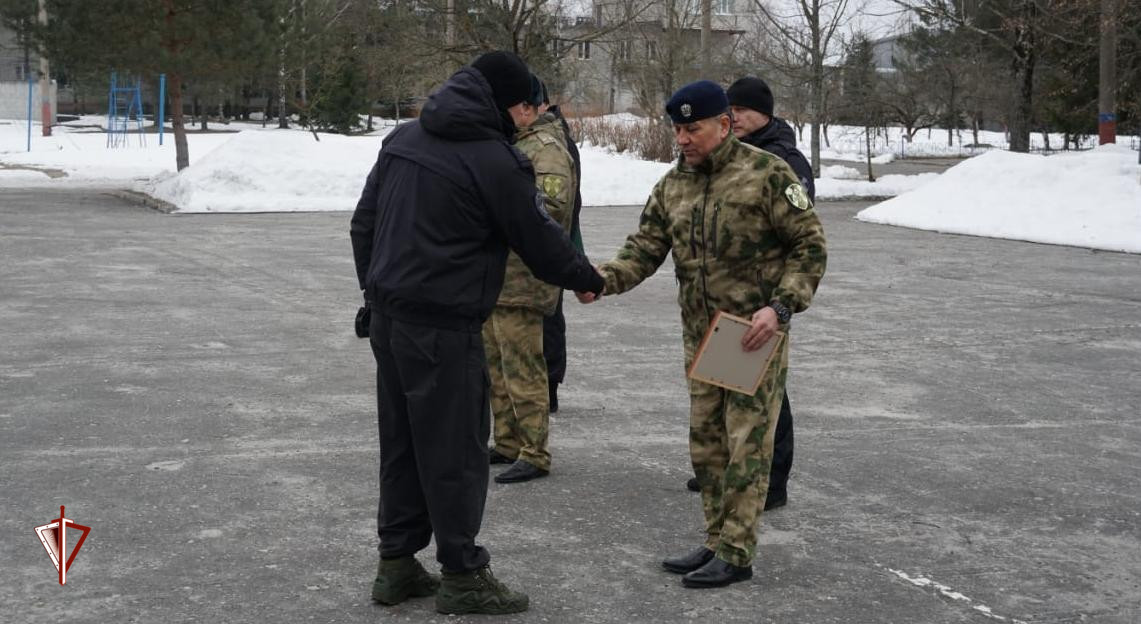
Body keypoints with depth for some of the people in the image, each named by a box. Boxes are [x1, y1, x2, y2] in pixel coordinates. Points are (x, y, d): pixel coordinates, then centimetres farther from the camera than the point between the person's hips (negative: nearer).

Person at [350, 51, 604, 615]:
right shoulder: (494, 161, -14)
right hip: (443, 327, -8)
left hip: (388, 314, 8)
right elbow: (540, 240, -7)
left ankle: (396, 563, 22)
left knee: (402, 442, 15)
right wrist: (591, 279, 10)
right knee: (454, 449, 1)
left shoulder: (403, 138, 9)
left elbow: (364, 223, 15)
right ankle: (462, 575, 9)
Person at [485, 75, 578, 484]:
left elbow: (551, 205, -27)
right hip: (494, 277, 10)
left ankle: (534, 455, 3)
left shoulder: (547, 149, -13)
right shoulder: (510, 144, 17)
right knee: (497, 366, 17)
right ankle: (507, 444, 29)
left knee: (523, 371, -5)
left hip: (519, 282, -10)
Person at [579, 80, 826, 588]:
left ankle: (735, 553, 3)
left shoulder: (767, 174, -10)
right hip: (699, 336, 7)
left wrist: (780, 306, -19)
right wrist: (601, 280, -15)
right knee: (705, 442, 13)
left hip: (755, 334, -7)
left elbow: (809, 245, -8)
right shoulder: (671, 186, 8)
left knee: (746, 443, -4)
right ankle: (717, 542, 25)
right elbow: (644, 250, 5)